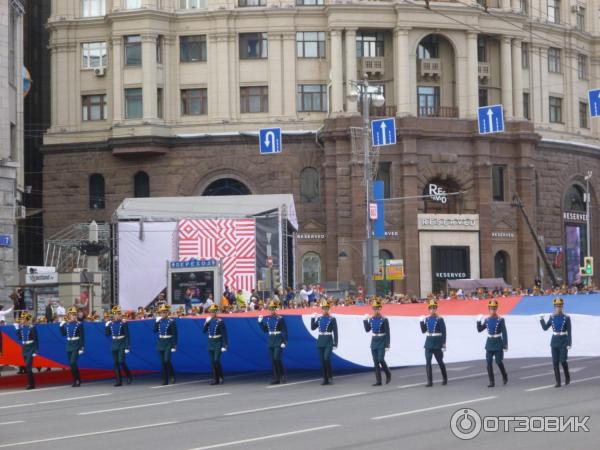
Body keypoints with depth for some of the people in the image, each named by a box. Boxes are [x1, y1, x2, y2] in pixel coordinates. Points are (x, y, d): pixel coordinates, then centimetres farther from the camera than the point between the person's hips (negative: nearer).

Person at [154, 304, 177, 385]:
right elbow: (155, 331, 4)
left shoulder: (171, 321, -7)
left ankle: (172, 376, 2)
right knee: (162, 362, 4)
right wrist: (156, 322, -6)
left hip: (168, 343, -5)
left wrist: (174, 346, -13)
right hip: (160, 343, 5)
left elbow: (174, 335, -8)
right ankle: (165, 380, 8)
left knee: (167, 360, -17)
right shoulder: (159, 321, 9)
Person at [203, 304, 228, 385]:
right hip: (210, 343, 6)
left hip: (218, 343, -6)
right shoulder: (209, 320, 9)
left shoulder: (220, 321, -9)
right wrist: (206, 322, -6)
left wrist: (224, 346, -15)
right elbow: (204, 331, 8)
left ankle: (221, 377, 1)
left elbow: (224, 334, -10)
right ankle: (215, 379, 9)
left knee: (216, 360, -14)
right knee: (212, 362, 5)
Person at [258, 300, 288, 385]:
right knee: (273, 360, 4)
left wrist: (284, 342, -14)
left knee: (277, 358, -15)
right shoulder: (267, 319, 10)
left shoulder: (280, 319, -7)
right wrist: (260, 322, 4)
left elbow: (284, 331, -8)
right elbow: (265, 330, 15)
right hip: (271, 342, 6)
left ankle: (283, 375, 1)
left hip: (279, 342, -6)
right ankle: (276, 379, 8)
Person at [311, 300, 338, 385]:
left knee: (327, 358, -19)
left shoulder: (332, 319, -4)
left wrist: (335, 344, -10)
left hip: (329, 341, -5)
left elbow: (335, 332, -5)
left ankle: (330, 377, -4)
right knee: (322, 360, 4)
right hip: (320, 341, 5)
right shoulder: (319, 318, 10)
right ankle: (325, 379, 10)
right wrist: (312, 318, 0)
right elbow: (313, 328, 10)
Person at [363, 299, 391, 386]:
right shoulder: (371, 319, 6)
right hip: (374, 342, 5)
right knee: (376, 362, 3)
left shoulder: (384, 319, -9)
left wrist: (387, 345, -13)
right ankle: (378, 381, 7)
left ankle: (388, 374, 12)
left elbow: (387, 333, -9)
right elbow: (367, 330, 11)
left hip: (382, 343, -5)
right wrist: (365, 320, -1)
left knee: (381, 359, -14)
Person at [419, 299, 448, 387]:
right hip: (428, 343, 4)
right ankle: (429, 381, -1)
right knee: (428, 362, -4)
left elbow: (443, 333, -7)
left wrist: (444, 345, -11)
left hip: (437, 344, -4)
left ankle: (445, 379, 28)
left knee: (440, 362, 10)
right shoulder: (426, 319, 6)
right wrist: (421, 322, -5)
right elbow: (423, 331, 8)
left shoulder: (440, 319, -7)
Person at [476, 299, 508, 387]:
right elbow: (479, 330, 8)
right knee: (489, 363, -1)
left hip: (498, 343, -4)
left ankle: (505, 377, 24)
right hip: (489, 343, 4)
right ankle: (491, 382, 4)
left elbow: (504, 333, -9)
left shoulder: (501, 320, -9)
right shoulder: (486, 320, 4)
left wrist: (505, 345, -12)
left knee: (499, 362, -2)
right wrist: (478, 321, -6)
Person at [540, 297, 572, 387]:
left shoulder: (566, 318, -5)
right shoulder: (552, 317, 6)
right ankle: (558, 382, 4)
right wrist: (541, 320, -8)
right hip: (554, 341, 4)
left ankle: (567, 376, 19)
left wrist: (569, 344, -12)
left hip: (563, 341, -4)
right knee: (555, 362, -1)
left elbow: (569, 332, -6)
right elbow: (545, 328, 7)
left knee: (563, 361, -9)